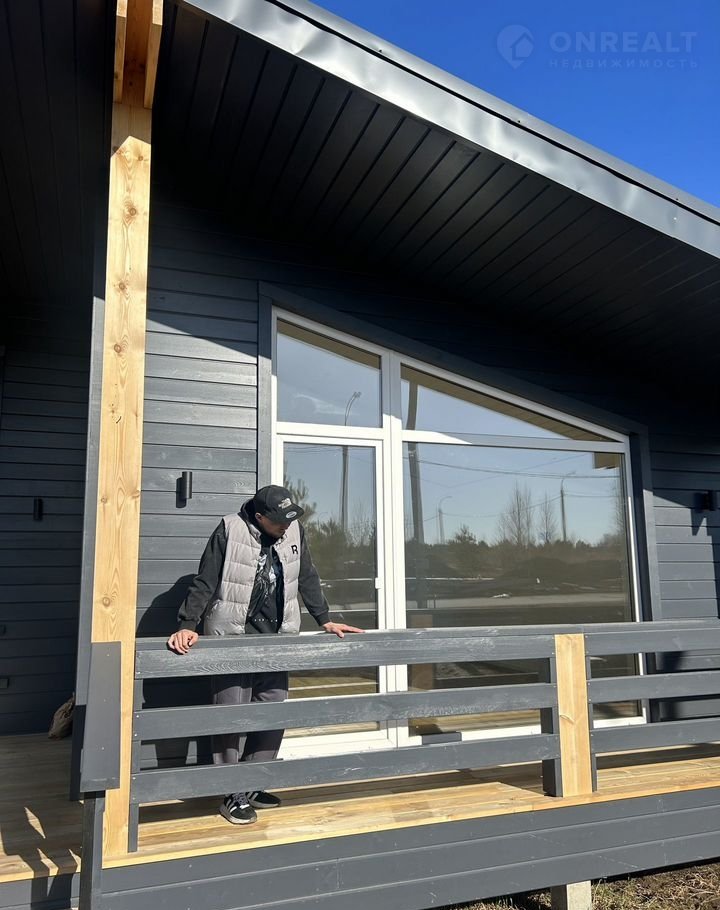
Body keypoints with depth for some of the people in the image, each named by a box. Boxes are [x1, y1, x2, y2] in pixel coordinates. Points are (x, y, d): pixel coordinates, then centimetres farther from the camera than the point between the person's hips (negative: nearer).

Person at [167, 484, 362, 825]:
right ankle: (233, 796, 15)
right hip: (234, 638, -5)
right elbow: (205, 583, -12)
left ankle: (253, 787, 25)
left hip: (276, 637, 5)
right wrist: (187, 625, -21)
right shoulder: (230, 531, -13)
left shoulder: (293, 530, 0)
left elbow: (307, 578, 10)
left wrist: (325, 620, 12)